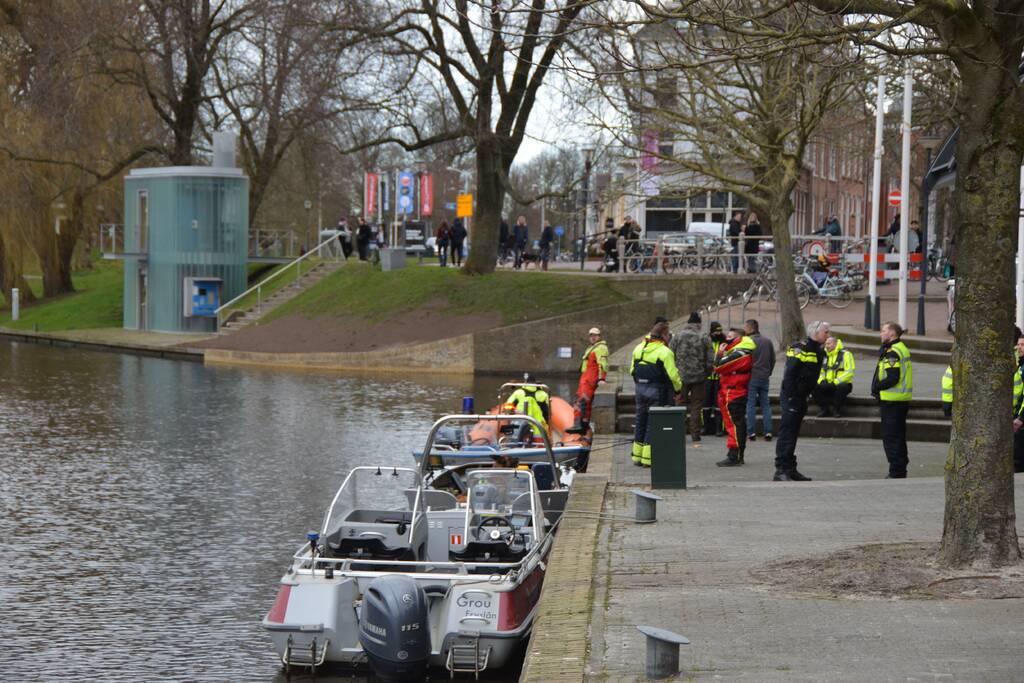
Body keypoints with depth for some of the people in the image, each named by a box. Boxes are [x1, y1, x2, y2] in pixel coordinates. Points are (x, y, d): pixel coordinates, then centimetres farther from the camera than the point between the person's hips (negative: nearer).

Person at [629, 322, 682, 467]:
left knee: (641, 421, 16)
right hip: (657, 392, -6)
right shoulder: (664, 352, -14)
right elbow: (672, 375, -16)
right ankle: (648, 459, -2)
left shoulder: (638, 349, 8)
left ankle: (637, 456, 20)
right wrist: (678, 388, 0)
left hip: (640, 390, 6)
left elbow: (632, 370, 12)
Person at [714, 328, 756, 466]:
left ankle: (733, 456, -11)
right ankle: (738, 456, 19)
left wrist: (720, 353, -5)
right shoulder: (736, 352, 19)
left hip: (733, 395, -11)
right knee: (739, 424, 13)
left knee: (733, 424, -10)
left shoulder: (738, 354, -16)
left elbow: (718, 367, -19)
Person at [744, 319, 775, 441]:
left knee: (750, 405, -2)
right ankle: (768, 432, 2)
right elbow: (773, 359, 12)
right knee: (766, 405, 9)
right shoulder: (768, 341, 9)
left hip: (751, 377, -5)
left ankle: (751, 433, -6)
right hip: (765, 377, 5)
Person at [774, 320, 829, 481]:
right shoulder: (799, 348, -15)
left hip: (801, 399, 9)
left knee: (793, 433, 14)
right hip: (791, 398, -9)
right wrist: (790, 398, -22)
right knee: (786, 433, -11)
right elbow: (789, 375, -20)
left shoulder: (819, 351, 13)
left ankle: (790, 469, 21)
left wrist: (807, 396, 13)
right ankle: (780, 471, -13)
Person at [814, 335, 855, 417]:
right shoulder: (825, 356, 16)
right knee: (815, 388, -22)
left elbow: (850, 372, -13)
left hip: (842, 383, -5)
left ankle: (837, 410, -20)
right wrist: (821, 380, 0)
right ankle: (825, 409, -13)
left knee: (841, 387, -40)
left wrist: (836, 381, -21)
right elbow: (821, 371, 23)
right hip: (828, 385, 5)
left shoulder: (845, 354, -3)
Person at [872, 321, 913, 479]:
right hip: (902, 399, 10)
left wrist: (876, 388, -12)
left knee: (891, 437, -6)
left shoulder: (892, 353, -17)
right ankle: (900, 471, 22)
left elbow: (892, 378, -23)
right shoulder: (902, 349, 16)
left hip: (892, 400, -10)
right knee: (899, 436, 16)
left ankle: (896, 472, -5)